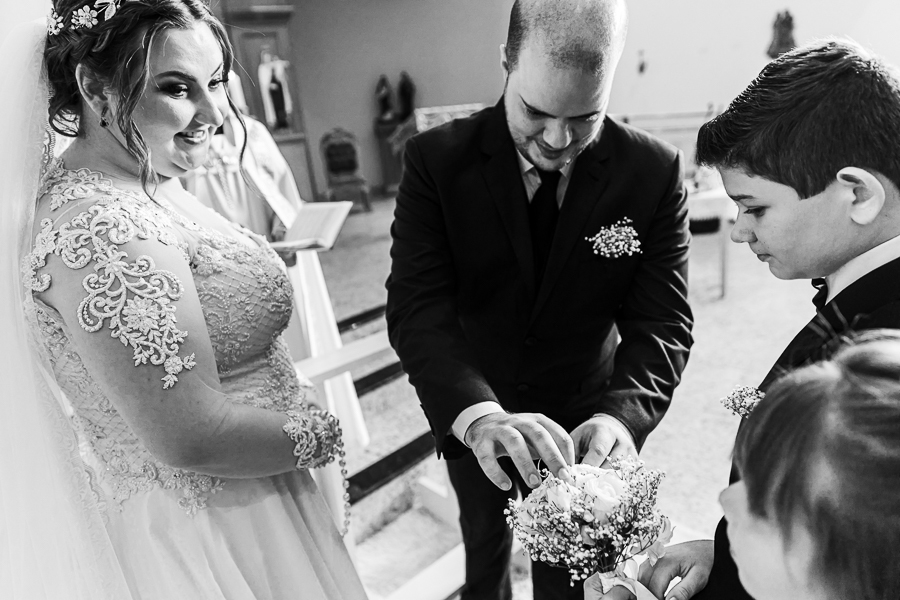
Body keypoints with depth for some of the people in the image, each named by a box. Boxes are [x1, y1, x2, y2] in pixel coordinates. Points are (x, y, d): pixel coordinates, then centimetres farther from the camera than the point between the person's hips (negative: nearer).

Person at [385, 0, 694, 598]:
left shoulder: (655, 171, -17)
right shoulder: (436, 160, -19)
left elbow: (662, 321, -18)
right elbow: (418, 308, -27)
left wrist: (622, 413, -37)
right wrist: (478, 414, -43)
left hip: (582, 414, 1)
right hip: (470, 414, 0)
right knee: (485, 545, 28)